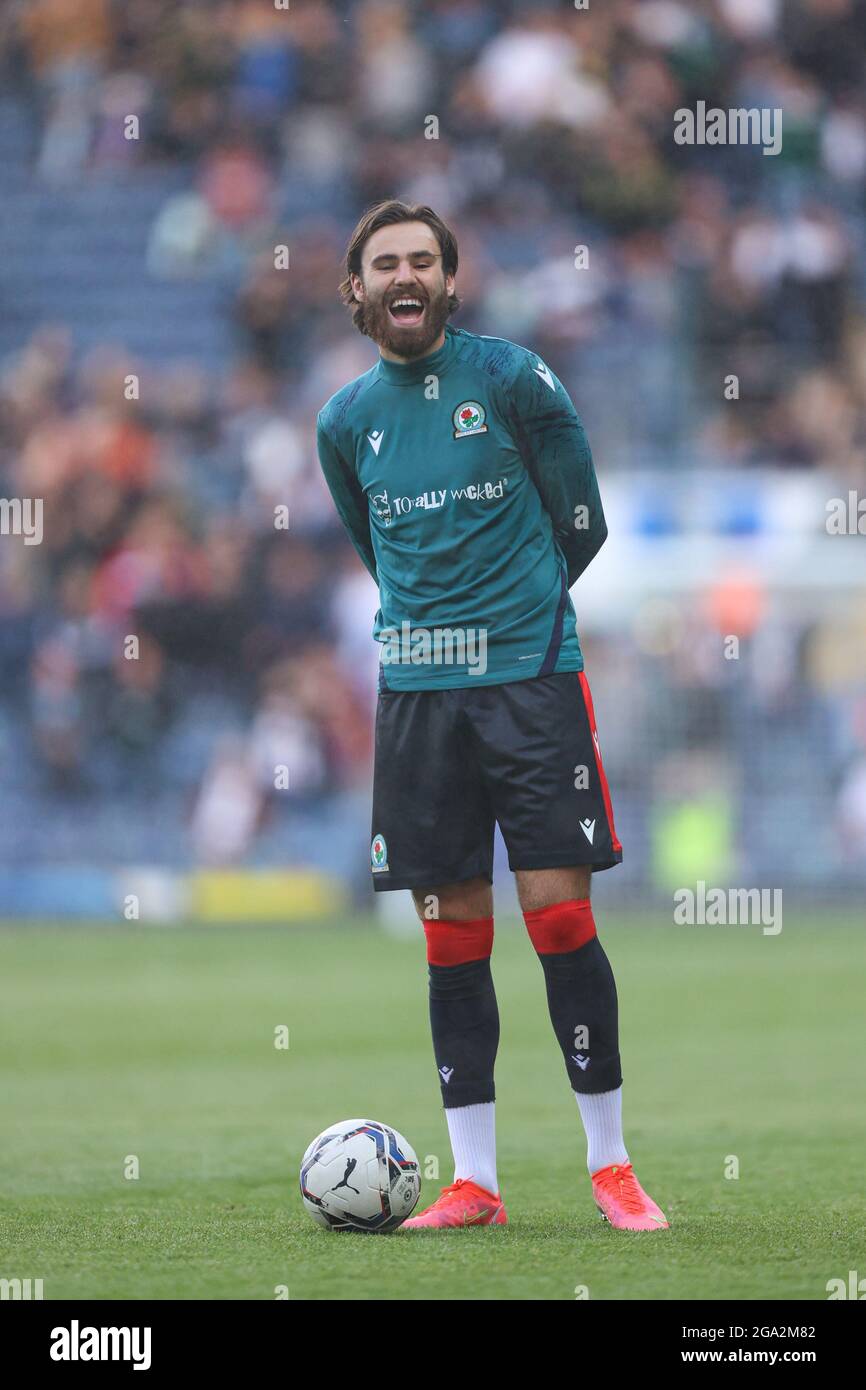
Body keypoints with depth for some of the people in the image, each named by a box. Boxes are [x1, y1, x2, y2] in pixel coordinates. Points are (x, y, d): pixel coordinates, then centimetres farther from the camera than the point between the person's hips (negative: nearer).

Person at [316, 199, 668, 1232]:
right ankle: (474, 1182, 6)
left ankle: (611, 1165, 1)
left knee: (559, 913, -8)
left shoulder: (513, 379, -2)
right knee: (452, 933, 3)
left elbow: (581, 526, 6)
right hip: (417, 691, 3)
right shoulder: (346, 419, 9)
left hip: (531, 673, -3)